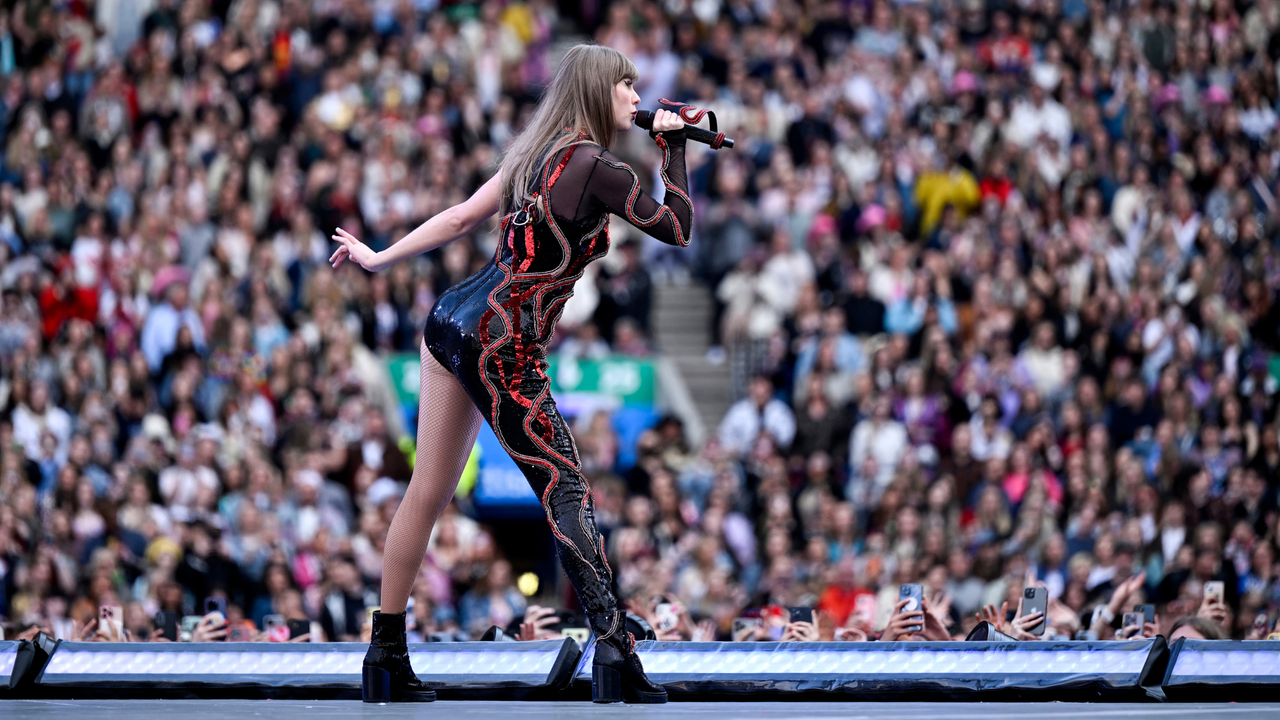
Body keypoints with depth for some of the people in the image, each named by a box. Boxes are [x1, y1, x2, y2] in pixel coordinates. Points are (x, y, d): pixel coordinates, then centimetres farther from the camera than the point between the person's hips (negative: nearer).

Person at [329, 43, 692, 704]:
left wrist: (378, 259, 23)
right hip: (501, 343, -8)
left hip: (452, 320, 9)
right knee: (565, 490, -8)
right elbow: (679, 230, -5)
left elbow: (459, 218, 14)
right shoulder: (596, 168, -11)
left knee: (427, 492, 11)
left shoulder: (534, 154, 12)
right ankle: (614, 651, -15)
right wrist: (673, 149, 4)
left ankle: (386, 658, 16)